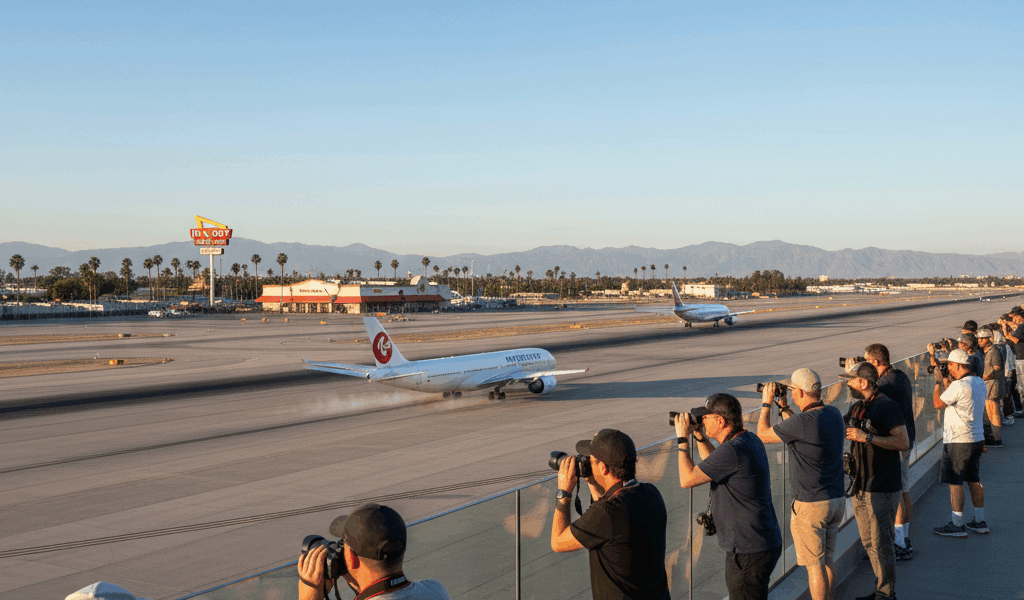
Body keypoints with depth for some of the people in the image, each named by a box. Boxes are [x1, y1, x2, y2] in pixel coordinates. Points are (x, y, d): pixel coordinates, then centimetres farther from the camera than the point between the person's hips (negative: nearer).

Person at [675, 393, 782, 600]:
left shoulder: (733, 450, -25)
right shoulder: (751, 440, 6)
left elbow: (687, 479, -19)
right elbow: (715, 466, 23)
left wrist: (682, 439, -8)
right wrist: (698, 435, 13)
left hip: (749, 552, -10)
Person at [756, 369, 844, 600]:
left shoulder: (802, 422, -23)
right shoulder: (834, 414, 1)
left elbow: (763, 435, -8)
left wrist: (766, 403, 4)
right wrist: (783, 407, 19)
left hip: (810, 505, -8)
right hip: (837, 499, 8)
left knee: (815, 565, 4)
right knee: (827, 559, 20)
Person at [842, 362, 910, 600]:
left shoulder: (887, 407, -15)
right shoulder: (856, 408, 11)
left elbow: (904, 443, -21)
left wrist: (867, 437, -24)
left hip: (883, 489, -8)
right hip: (860, 487, 8)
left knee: (882, 544, -2)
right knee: (869, 542, 14)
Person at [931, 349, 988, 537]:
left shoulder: (958, 386, -20)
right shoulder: (980, 383, 7)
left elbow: (938, 403, -11)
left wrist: (938, 384, 4)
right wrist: (948, 383, 20)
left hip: (958, 441, -9)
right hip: (977, 438, 9)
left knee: (954, 482, -1)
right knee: (974, 480, 16)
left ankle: (957, 525, 2)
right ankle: (980, 522, 22)